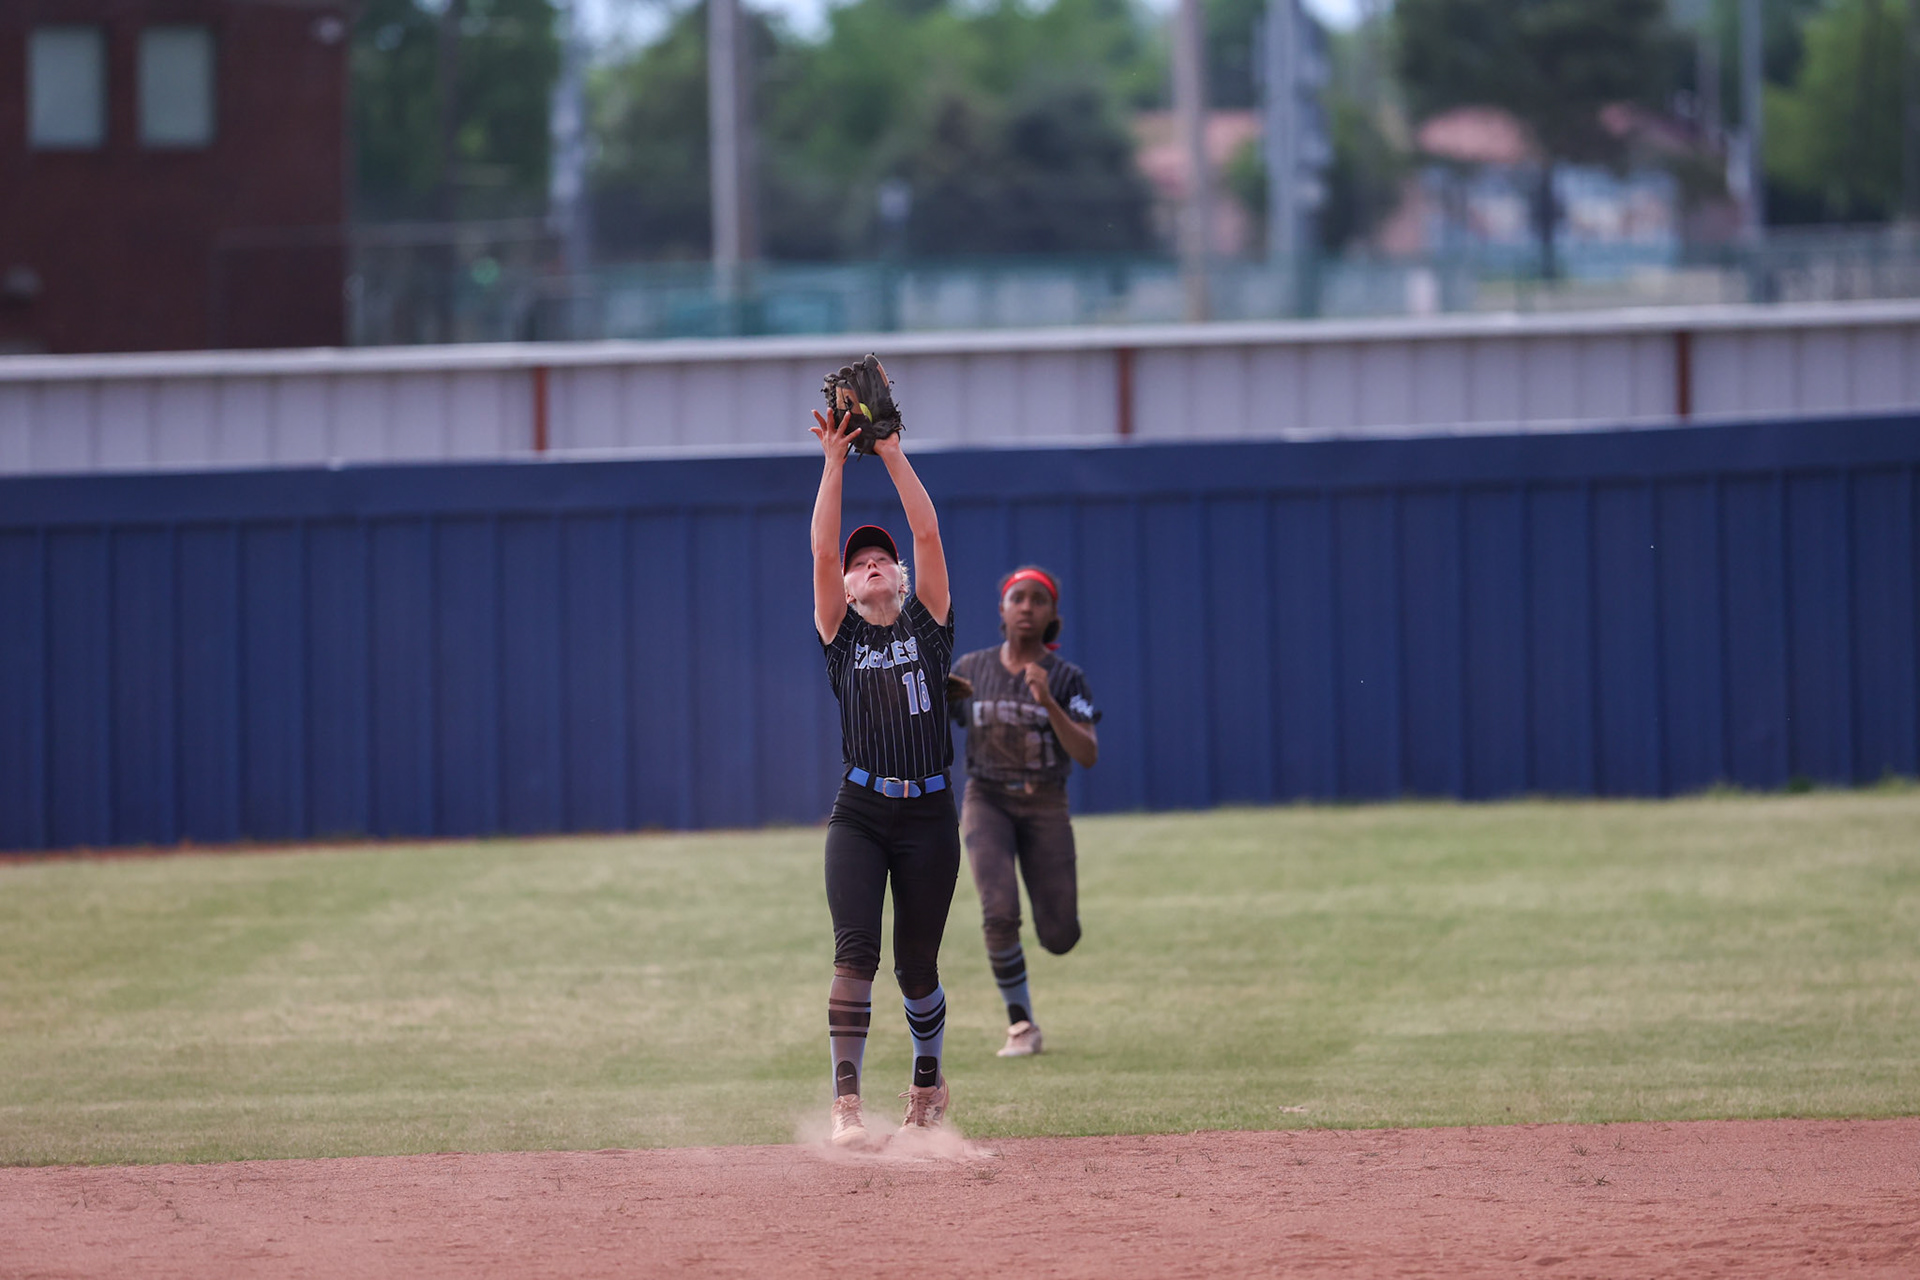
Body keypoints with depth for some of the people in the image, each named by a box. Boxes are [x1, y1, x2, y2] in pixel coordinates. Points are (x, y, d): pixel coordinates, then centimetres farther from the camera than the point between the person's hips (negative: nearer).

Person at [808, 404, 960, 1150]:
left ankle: (928, 1079, 33)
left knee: (916, 966, 7)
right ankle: (847, 1106, -18)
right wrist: (836, 460, -4)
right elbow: (822, 549, 0)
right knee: (856, 951, -14)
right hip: (859, 815, -1)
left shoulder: (928, 627, 11)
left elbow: (927, 533, 2)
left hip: (928, 815, 1)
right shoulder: (841, 636, 11)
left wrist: (890, 450, -2)